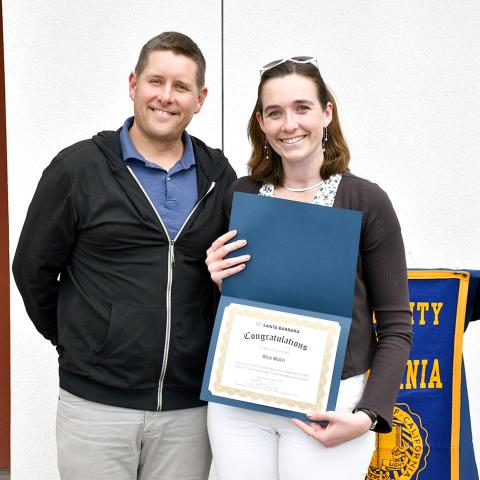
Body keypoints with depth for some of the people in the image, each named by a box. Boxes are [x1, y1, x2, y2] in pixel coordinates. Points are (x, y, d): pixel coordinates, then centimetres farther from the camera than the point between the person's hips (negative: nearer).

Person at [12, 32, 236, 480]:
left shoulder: (220, 178, 5)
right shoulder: (77, 168, -4)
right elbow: (33, 269, 3)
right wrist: (75, 344, 8)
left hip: (190, 408, 3)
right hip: (96, 404, -2)